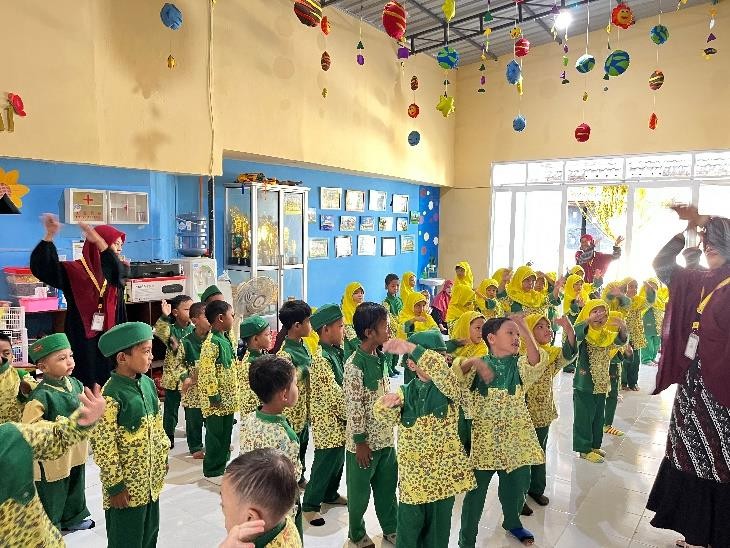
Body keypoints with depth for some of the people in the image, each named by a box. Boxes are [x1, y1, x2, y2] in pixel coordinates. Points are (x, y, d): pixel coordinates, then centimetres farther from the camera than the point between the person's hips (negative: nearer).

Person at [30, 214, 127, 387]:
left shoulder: (115, 270, 7)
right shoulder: (75, 270, -3)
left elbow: (120, 272, -17)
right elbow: (42, 268, -15)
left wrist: (99, 241, -29)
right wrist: (49, 235, -29)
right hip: (82, 339, -3)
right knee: (85, 385, 0)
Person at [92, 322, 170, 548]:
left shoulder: (147, 383, 0)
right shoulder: (111, 395, -24)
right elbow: (103, 445, -21)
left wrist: (163, 457, 15)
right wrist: (114, 485, -16)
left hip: (150, 479, 7)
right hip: (127, 484, -7)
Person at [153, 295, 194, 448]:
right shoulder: (170, 329, -8)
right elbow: (157, 332, -30)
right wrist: (164, 317, -41)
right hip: (172, 377, -2)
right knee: (171, 410, 10)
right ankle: (168, 438, 24)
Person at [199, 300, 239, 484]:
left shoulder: (226, 339, 8)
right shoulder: (211, 343, -21)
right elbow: (206, 372, -24)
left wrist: (233, 392, 18)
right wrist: (213, 396, -20)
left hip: (228, 397, 9)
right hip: (216, 399, -9)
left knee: (226, 432, 17)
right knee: (215, 434, 5)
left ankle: (222, 464, 31)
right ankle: (212, 471, 19)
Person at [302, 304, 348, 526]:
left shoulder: (336, 351, 4)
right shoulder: (321, 358, -23)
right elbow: (334, 394, -23)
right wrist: (349, 413, -14)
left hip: (339, 420, 9)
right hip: (328, 422, -9)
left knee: (338, 460, 21)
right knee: (325, 463, 4)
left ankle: (330, 495, 41)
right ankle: (310, 505, 21)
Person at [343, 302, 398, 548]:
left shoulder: (381, 357, 1)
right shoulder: (354, 366, -23)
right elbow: (354, 408, -20)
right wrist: (360, 442, -16)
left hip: (386, 437, 7)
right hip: (364, 441, -7)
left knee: (388, 486, 22)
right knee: (360, 491, 14)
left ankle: (391, 527, 42)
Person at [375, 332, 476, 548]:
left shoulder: (451, 389, -5)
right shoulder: (405, 392, 0)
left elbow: (442, 371, -27)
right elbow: (384, 414, -15)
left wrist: (411, 348, -33)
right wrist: (388, 403, -38)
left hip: (444, 475, -1)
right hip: (412, 477, 1)